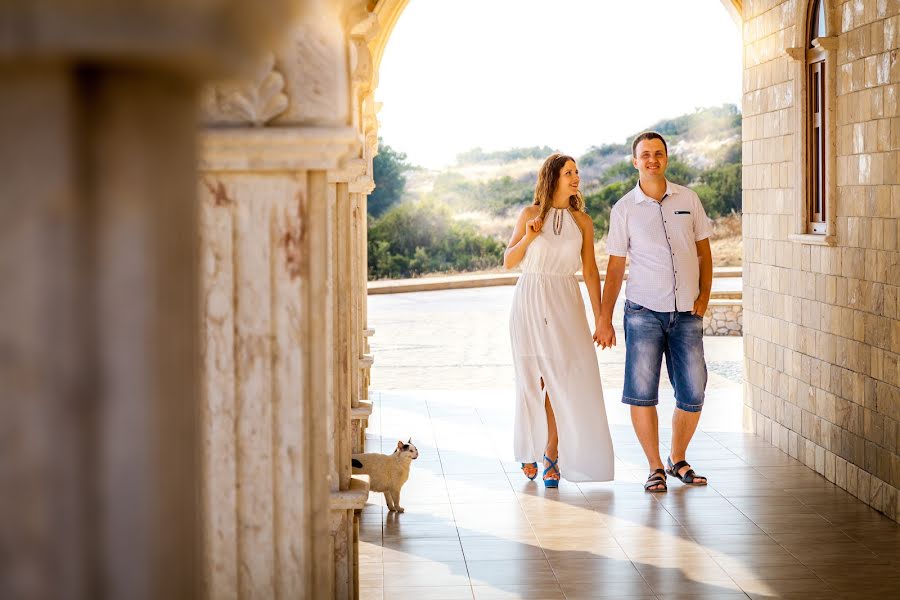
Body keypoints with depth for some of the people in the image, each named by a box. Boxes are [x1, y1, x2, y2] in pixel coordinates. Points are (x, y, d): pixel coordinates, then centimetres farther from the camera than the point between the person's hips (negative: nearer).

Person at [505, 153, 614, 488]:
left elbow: (590, 271, 6)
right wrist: (527, 237, -13)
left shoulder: (582, 221, 5)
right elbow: (508, 262, 5)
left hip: (565, 304, 1)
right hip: (530, 302, -1)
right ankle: (529, 451, 19)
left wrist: (600, 319, 3)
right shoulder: (530, 215, 2)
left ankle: (552, 453, 4)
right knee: (532, 380, 4)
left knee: (562, 379, -6)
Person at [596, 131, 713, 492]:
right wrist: (604, 319, 1)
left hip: (687, 314, 2)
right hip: (644, 311, -2)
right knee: (641, 392, -7)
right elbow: (615, 267, 4)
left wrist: (704, 294, 0)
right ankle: (655, 467, 6)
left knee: (692, 394, 2)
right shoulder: (624, 209, 1)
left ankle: (678, 459, 22)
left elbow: (704, 251, 13)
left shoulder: (688, 200, 6)